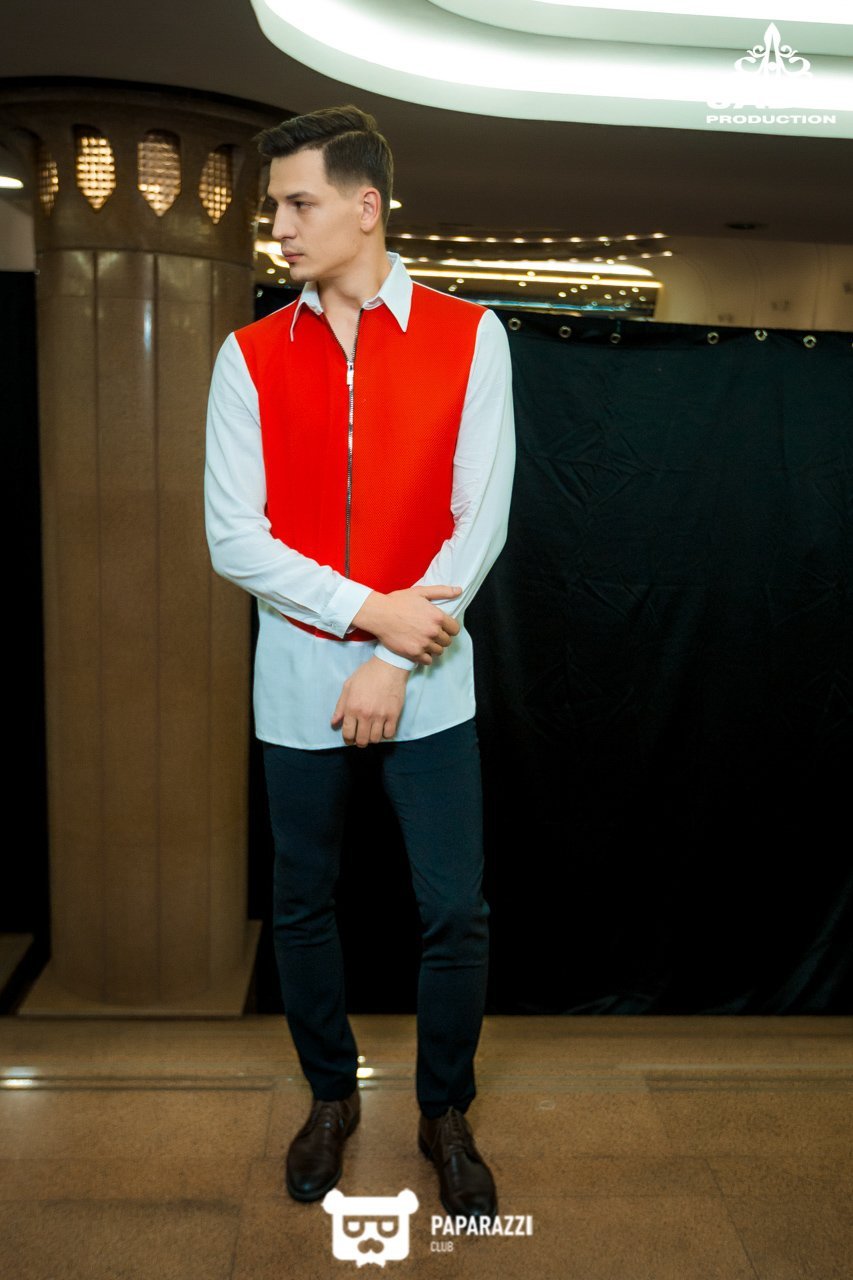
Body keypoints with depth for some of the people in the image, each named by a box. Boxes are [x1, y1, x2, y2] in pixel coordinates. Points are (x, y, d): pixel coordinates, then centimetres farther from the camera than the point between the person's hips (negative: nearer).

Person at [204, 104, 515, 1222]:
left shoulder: (469, 337, -3)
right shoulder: (250, 356, 0)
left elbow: (481, 521, -7)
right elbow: (234, 539, -6)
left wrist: (393, 661, -12)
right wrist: (370, 610, -15)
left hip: (427, 678, -1)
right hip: (298, 681, 2)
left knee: (456, 912, 3)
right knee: (303, 907, 13)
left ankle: (446, 1115, 29)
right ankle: (332, 1097, 38)